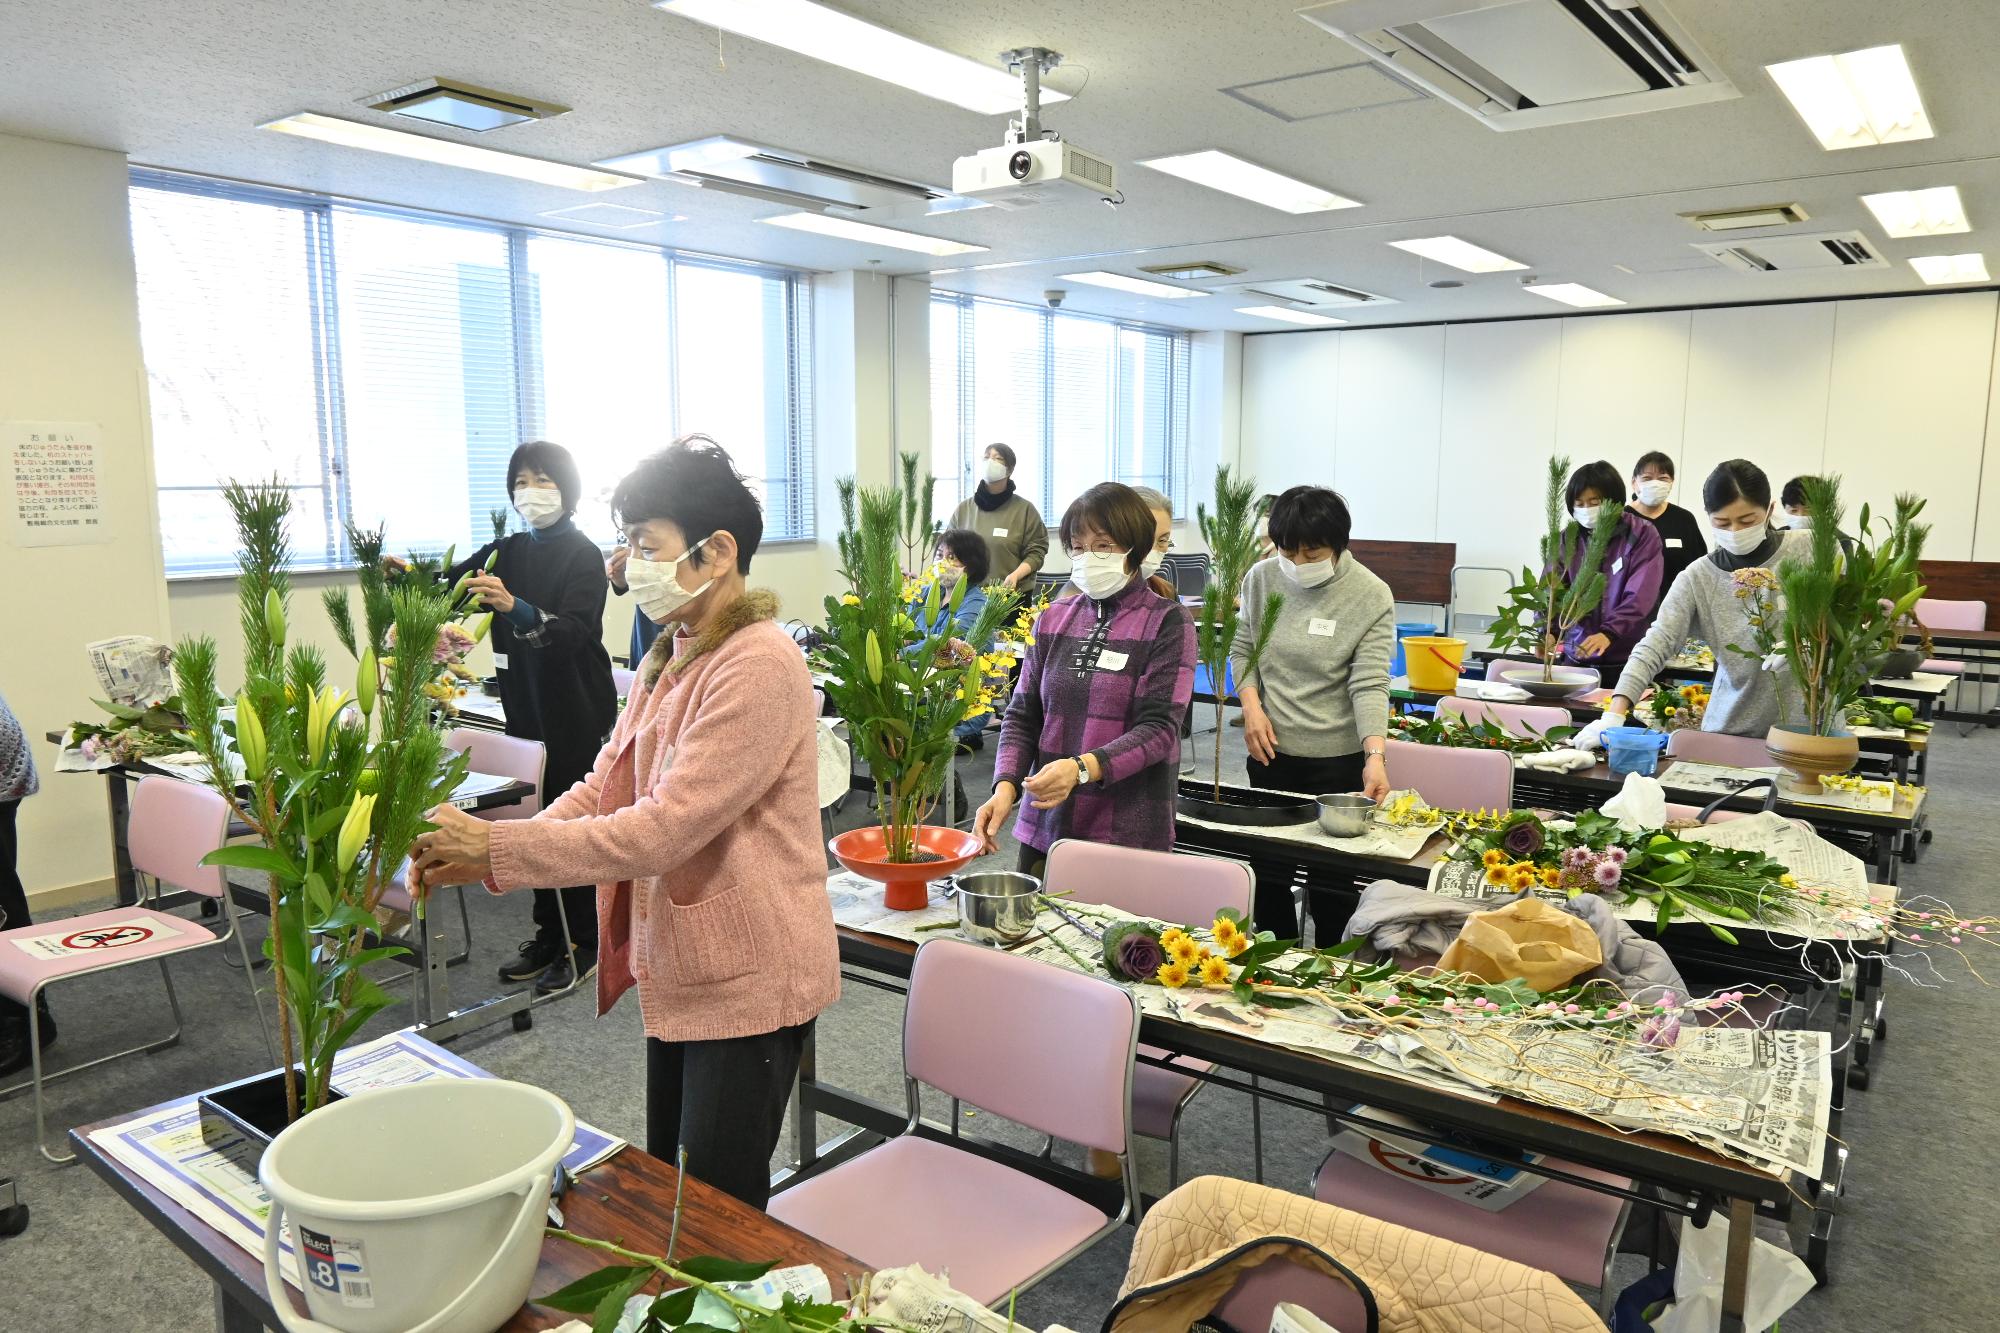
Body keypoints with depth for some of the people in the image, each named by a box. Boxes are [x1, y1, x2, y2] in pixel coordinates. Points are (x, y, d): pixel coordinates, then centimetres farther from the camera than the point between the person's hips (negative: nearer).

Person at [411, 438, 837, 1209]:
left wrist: (495, 847, -22)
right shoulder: (670, 659, 8)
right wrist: (480, 858, -7)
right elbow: (601, 788, 7)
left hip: (746, 982, -9)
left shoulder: (759, 666, -22)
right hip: (680, 971, 9)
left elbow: (662, 828, -27)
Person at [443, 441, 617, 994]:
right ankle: (547, 937, 23)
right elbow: (454, 578, 2)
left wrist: (514, 606, -40)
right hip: (526, 706, 6)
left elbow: (574, 632, -24)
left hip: (575, 712, -6)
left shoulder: (582, 555, -11)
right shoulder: (509, 550, 10)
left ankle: (584, 945, 10)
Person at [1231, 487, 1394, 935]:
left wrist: (1376, 755, -28)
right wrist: (1252, 705, -5)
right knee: (1268, 868, 12)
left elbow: (1369, 683, -16)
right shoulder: (1262, 578, -1)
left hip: (1338, 759, -3)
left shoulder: (1371, 596, -11)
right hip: (1270, 750, 4)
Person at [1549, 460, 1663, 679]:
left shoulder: (1642, 534, -5)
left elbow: (1640, 597, -15)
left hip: (1626, 659, -3)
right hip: (1576, 657, 3)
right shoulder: (1570, 537, 5)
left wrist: (1609, 633, -30)